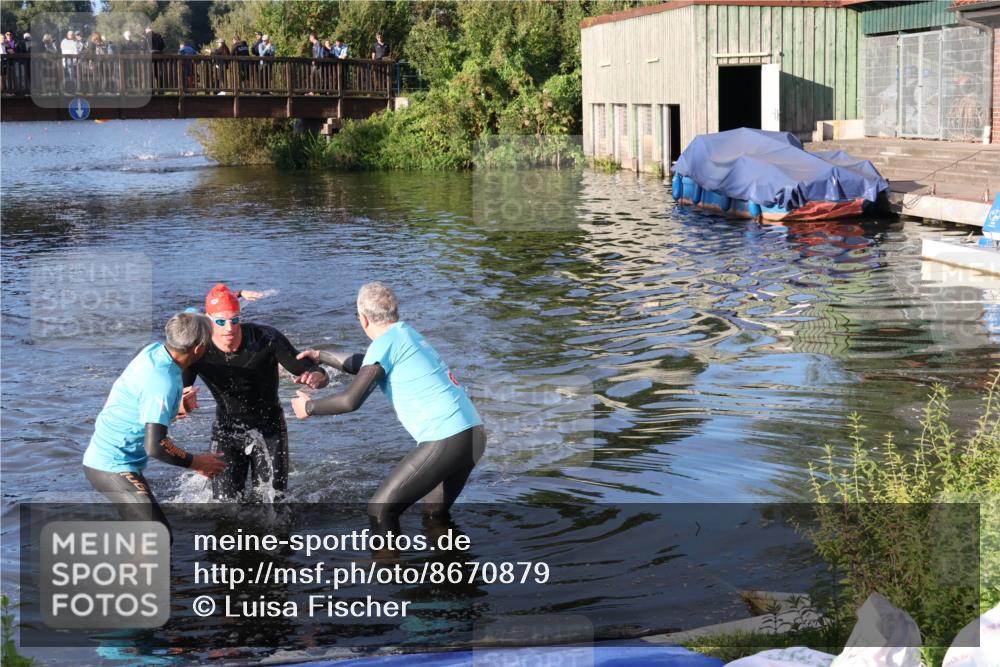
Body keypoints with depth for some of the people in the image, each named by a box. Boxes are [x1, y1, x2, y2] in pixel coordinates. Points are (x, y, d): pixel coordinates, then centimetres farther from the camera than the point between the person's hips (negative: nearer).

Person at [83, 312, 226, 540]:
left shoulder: (155, 350, -1)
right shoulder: (163, 382, -27)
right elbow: (155, 446, -30)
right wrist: (196, 463, -18)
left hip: (104, 458, 10)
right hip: (113, 467, -10)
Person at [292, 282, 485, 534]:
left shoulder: (386, 343, -7)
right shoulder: (408, 333, 19)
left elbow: (351, 400, -9)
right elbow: (369, 366, 37)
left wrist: (309, 407, 7)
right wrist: (321, 357, 41)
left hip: (445, 441, -9)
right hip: (474, 434, 9)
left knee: (380, 510, -4)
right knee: (435, 513, 25)